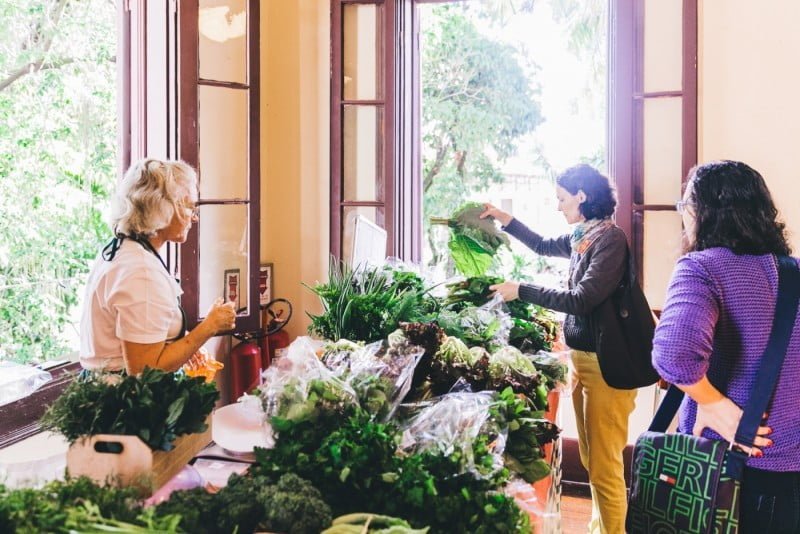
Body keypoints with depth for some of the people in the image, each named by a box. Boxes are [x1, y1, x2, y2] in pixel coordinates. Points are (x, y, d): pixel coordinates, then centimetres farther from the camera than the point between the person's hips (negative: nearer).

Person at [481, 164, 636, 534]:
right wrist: (504, 219, 22)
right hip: (580, 356, 9)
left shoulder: (610, 238, -17)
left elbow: (582, 300, -23)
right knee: (590, 459, 19)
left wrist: (521, 291, -16)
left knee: (605, 465, -2)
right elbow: (543, 246, 29)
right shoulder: (581, 237, 9)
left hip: (604, 362, -9)